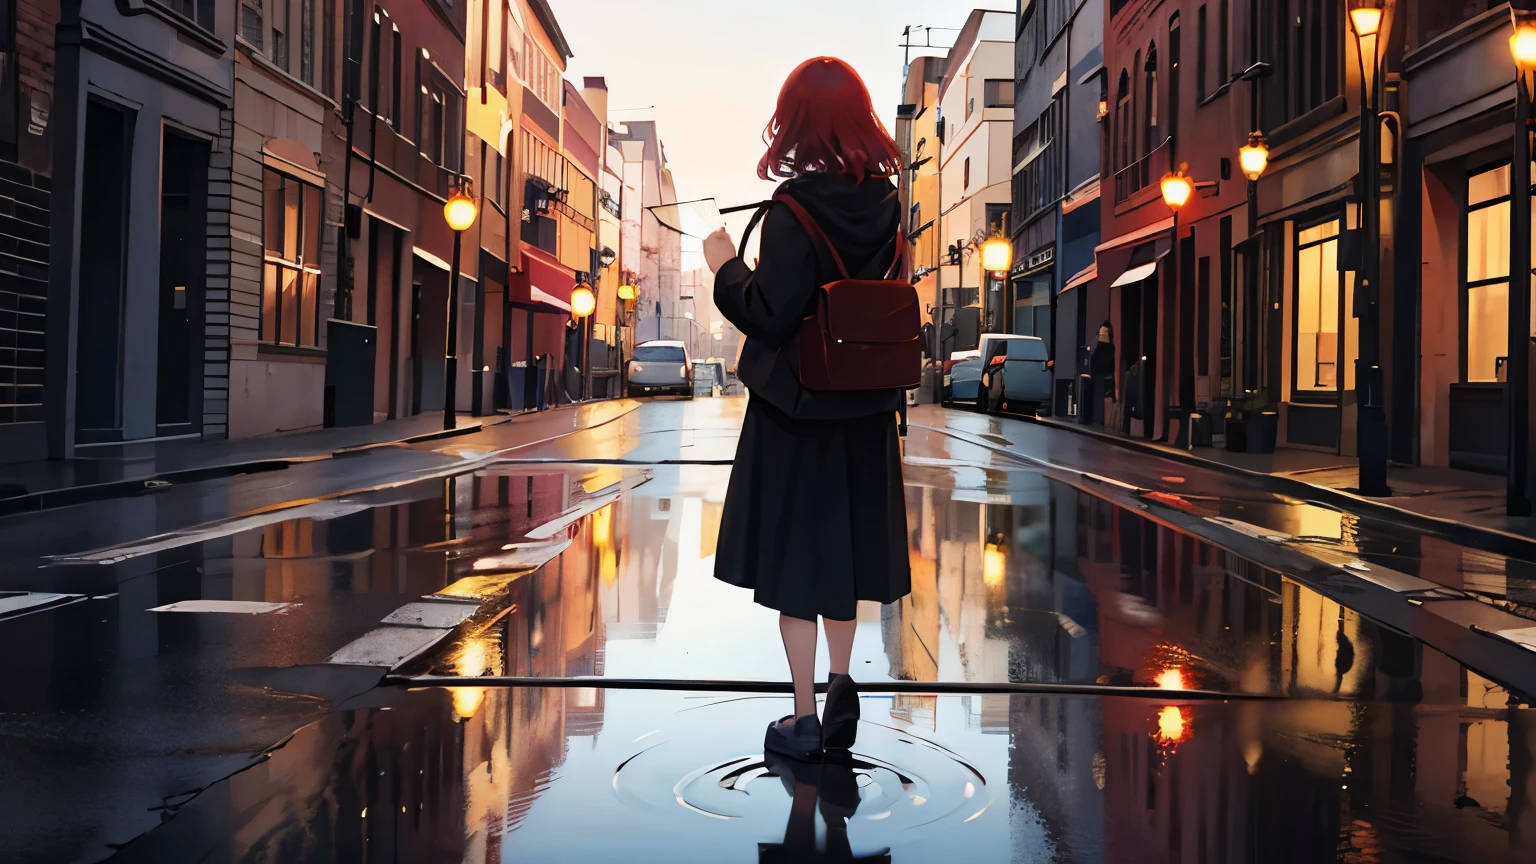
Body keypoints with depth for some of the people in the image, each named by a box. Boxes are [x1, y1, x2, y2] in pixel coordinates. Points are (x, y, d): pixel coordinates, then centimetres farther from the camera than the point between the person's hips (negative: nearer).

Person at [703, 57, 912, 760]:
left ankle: (805, 719, 12)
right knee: (844, 544, 19)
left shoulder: (796, 209, -17)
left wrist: (727, 266, -3)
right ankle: (841, 690, 22)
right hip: (865, 410, 6)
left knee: (792, 555, 5)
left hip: (796, 408, -6)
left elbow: (765, 313, -21)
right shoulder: (885, 203, 1)